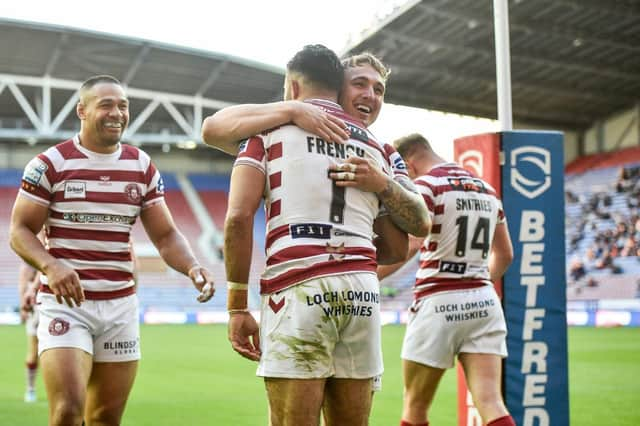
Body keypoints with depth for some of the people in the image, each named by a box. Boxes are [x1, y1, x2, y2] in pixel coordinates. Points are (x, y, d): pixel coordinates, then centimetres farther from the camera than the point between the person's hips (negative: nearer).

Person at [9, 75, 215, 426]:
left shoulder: (142, 167, 9)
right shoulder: (51, 164, -4)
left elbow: (165, 235, 10)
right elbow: (19, 230, -3)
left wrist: (192, 268, -10)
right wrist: (50, 266, -24)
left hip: (121, 304, 4)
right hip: (65, 301, -4)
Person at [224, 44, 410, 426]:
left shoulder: (271, 127, 9)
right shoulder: (377, 147, 19)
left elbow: (239, 218, -4)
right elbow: (397, 249, 19)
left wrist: (237, 306, 0)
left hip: (298, 289, -4)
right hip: (362, 291, 4)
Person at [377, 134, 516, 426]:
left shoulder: (426, 185, -6)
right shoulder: (487, 190, 17)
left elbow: (408, 244, -23)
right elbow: (505, 254, 26)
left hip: (439, 303, -6)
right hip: (484, 303, 6)